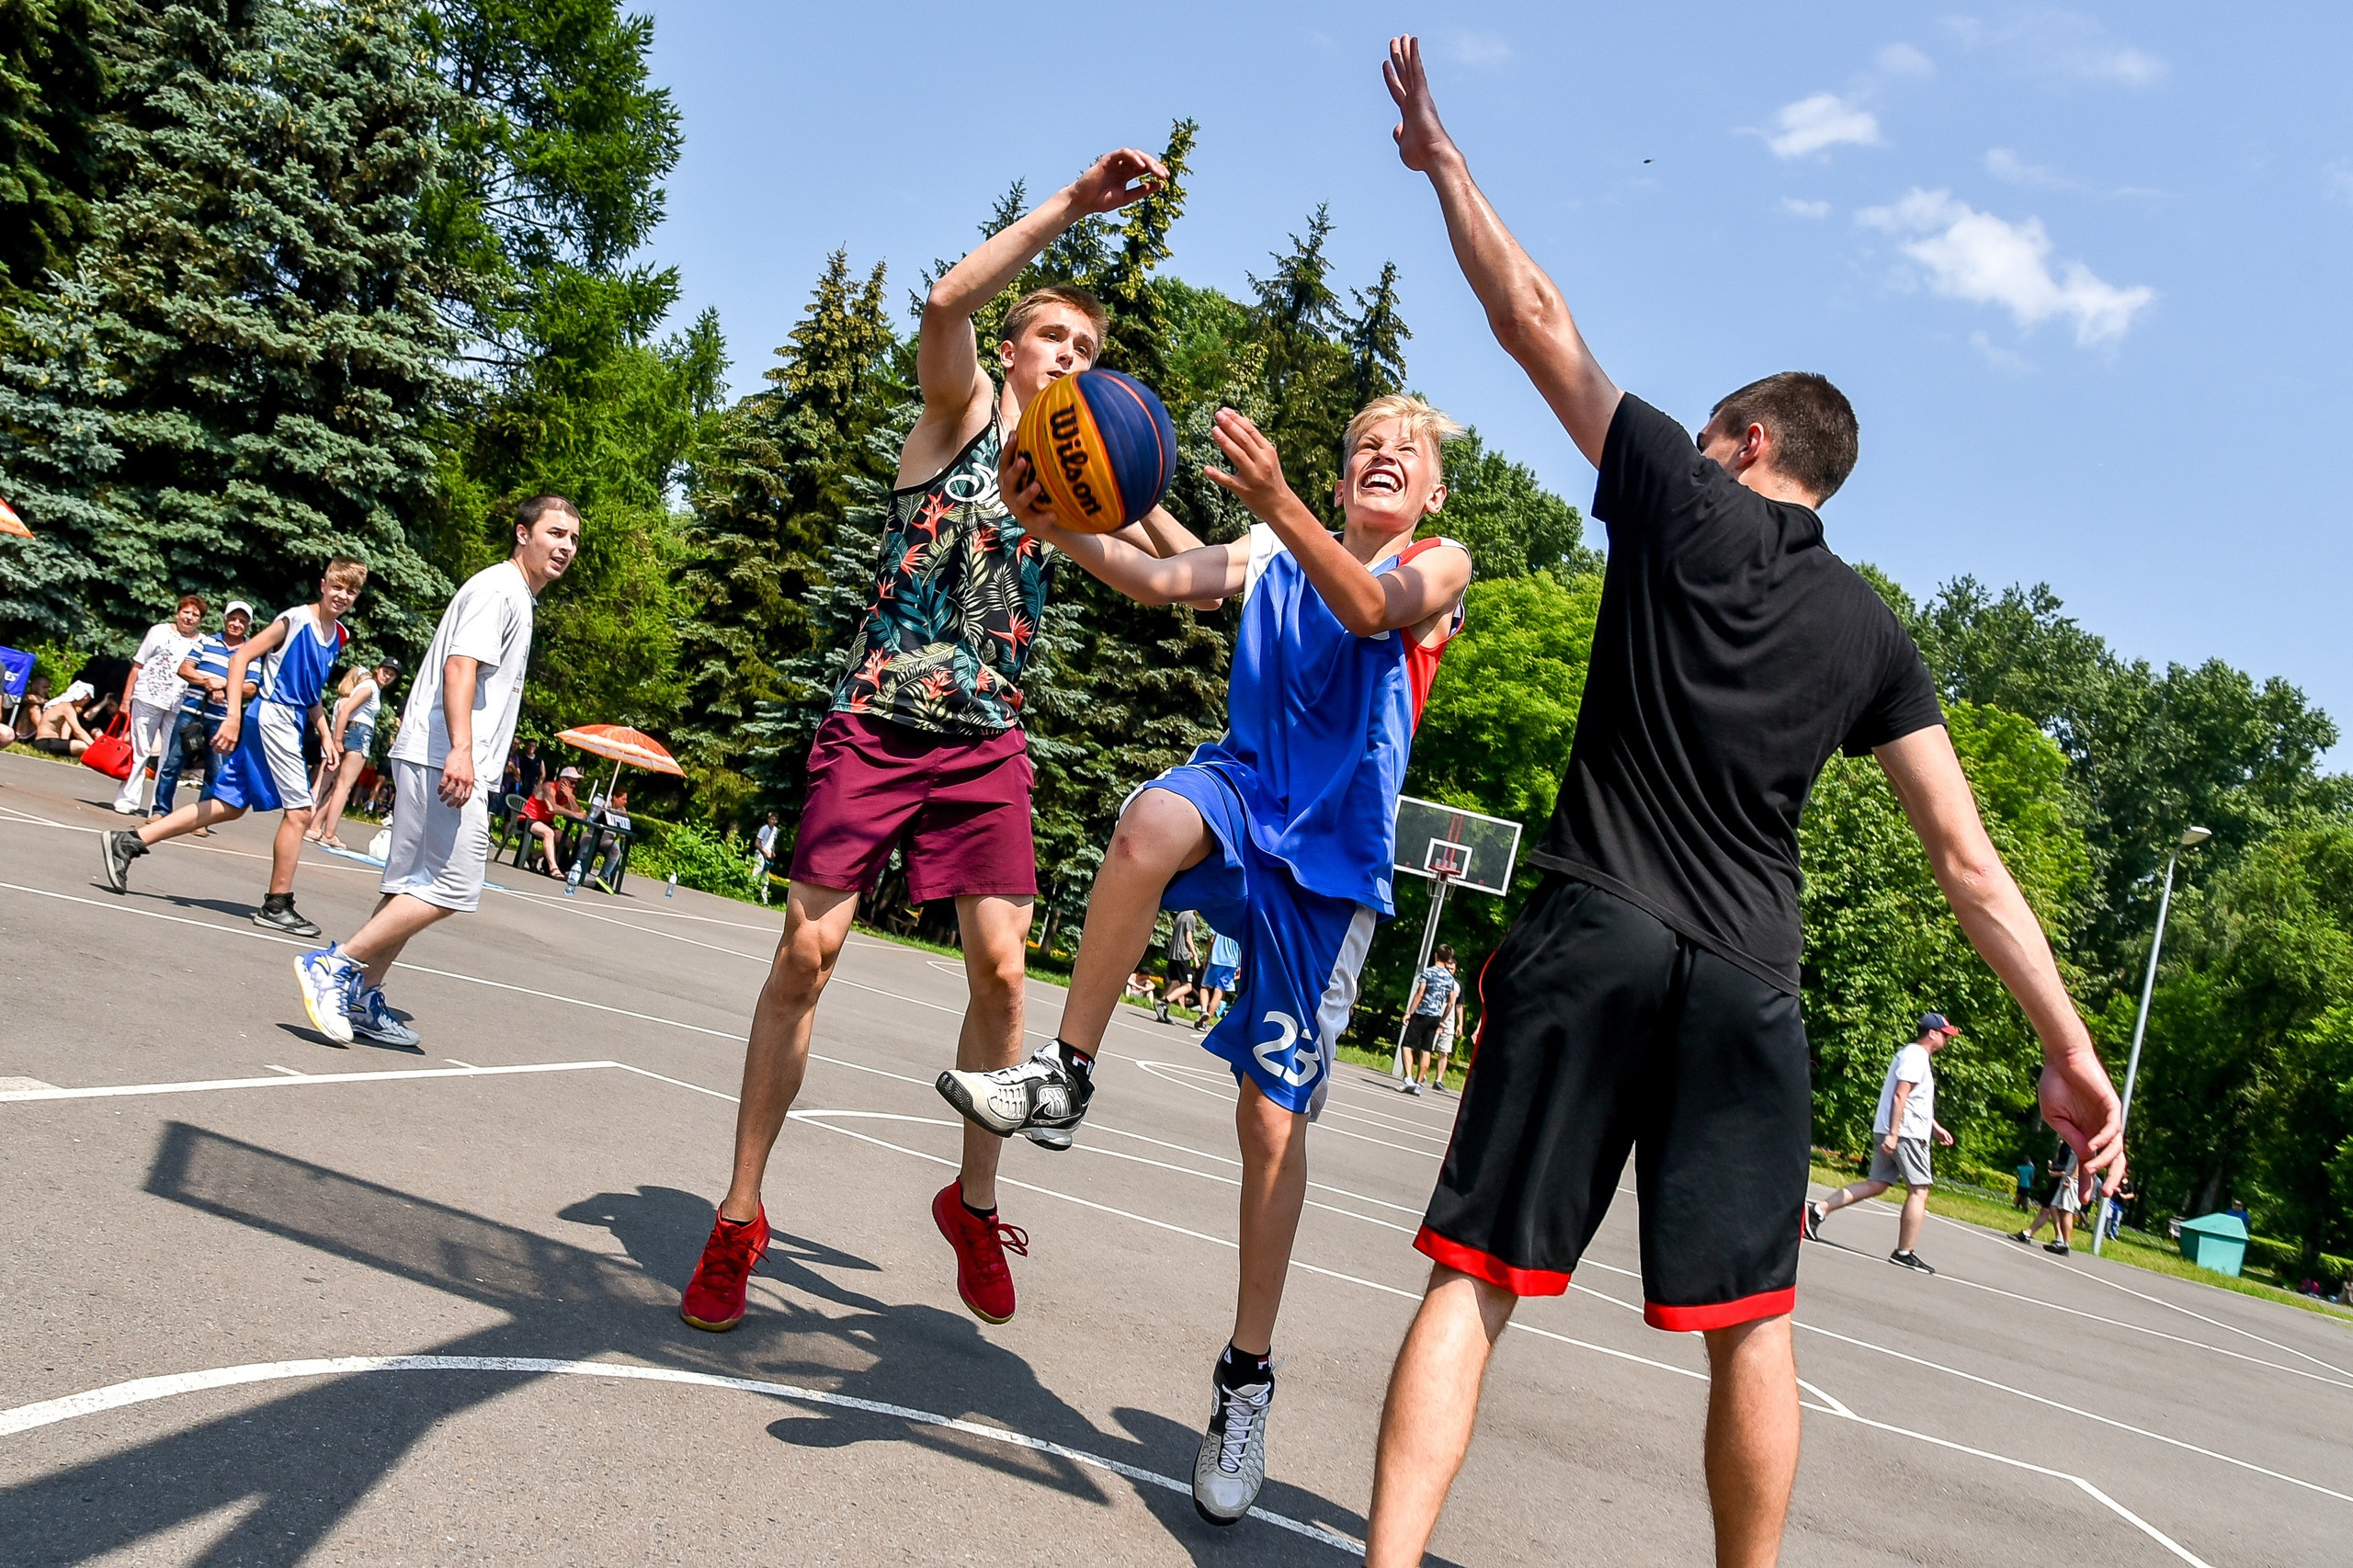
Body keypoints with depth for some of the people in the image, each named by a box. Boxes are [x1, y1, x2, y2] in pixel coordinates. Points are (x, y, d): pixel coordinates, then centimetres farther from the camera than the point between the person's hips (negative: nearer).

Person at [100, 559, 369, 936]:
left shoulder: (339, 636, 14)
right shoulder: (296, 619, -10)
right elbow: (242, 655, -13)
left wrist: (325, 735, 15)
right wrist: (233, 716, -19)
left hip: (289, 725, 9)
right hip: (272, 717, -9)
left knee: (229, 805, 11)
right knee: (299, 811, -7)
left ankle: (129, 842, 13)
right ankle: (277, 905, 2)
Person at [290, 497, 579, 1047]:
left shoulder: (518, 599, 24)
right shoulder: (497, 588, -7)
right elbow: (459, 666, -20)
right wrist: (460, 749, -31)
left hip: (454, 764, 10)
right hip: (443, 758, -10)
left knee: (413, 886, 10)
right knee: (453, 887, -14)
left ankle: (363, 999, 14)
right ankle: (335, 964, -13)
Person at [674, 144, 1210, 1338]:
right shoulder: (962, 411, 3)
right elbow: (945, 305, -18)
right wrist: (1070, 205, -22)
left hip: (987, 744, 4)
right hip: (877, 721, -4)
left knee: (1000, 967, -6)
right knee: (805, 952, -4)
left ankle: (974, 1199, 14)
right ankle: (739, 1215, 7)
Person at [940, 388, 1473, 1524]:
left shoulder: (1439, 567, 3)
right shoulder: (1271, 554, 12)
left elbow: (1369, 610, -20)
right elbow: (1161, 581, -4)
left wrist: (1279, 505, -38)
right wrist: (1065, 531, -24)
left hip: (1331, 861, -2)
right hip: (1243, 791, 2)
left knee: (1272, 1119, -3)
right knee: (1152, 823, -37)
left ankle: (1246, 1377, 14)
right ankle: (1063, 1075, -21)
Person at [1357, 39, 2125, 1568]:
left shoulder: (1678, 495, 5)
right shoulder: (1873, 629, 13)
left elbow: (1538, 321, 10)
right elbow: (1969, 862, 7)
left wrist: (1445, 163, 22)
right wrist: (2070, 1045, 10)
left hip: (1591, 939, -2)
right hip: (1752, 983, 3)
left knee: (1476, 1276, -1)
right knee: (1752, 1317, 13)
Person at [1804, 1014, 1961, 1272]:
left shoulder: (1913, 1055, 22)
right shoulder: (1915, 1057, -10)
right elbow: (1899, 1096, -20)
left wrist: (1935, 1127, 34)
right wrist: (1893, 1133, -25)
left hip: (1891, 1133, 10)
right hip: (1906, 1133, -10)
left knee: (1877, 1184, 8)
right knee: (1918, 1191, -5)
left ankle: (1819, 1209, -1)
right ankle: (1904, 1253, -6)